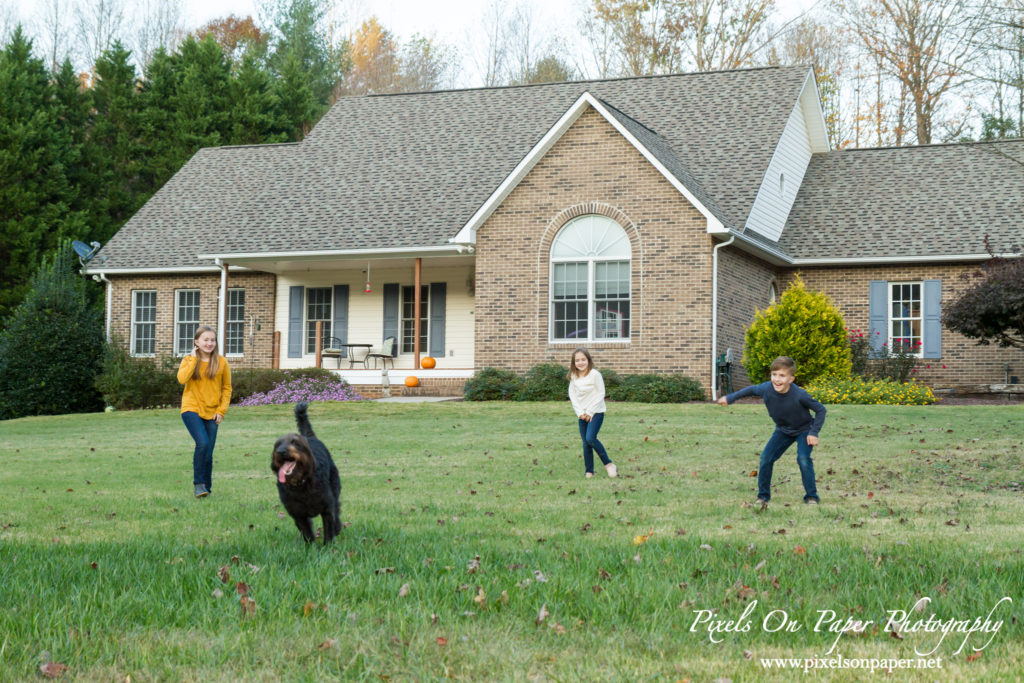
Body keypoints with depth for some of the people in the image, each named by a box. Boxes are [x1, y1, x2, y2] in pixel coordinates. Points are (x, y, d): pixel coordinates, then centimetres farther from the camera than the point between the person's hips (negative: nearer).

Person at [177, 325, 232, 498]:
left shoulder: (221, 362, 4)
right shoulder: (189, 360, 2)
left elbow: (227, 388, 10)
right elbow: (182, 379, -18)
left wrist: (221, 410, 1)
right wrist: (193, 359, -13)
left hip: (212, 412, 2)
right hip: (191, 408, -2)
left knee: (208, 452, 2)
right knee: (202, 443, -23)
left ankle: (206, 487, 18)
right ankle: (199, 483, -10)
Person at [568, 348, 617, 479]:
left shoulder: (594, 374, -13)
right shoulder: (573, 376, 2)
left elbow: (600, 394, -12)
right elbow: (572, 395, 3)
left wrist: (590, 412, -13)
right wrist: (580, 413, -8)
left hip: (596, 412, -5)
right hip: (583, 414, 5)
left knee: (590, 438, -20)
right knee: (585, 443, 5)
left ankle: (608, 463, -6)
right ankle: (588, 471, 12)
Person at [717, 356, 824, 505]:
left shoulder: (799, 395, -35)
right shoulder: (766, 389, -25)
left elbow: (820, 410, -20)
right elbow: (751, 390, 0)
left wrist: (814, 433, -22)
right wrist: (730, 398, 10)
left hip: (804, 430, -4)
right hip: (783, 431, 4)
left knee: (803, 459, -23)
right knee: (766, 458, -5)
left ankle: (811, 496, -6)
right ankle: (763, 495, 12)